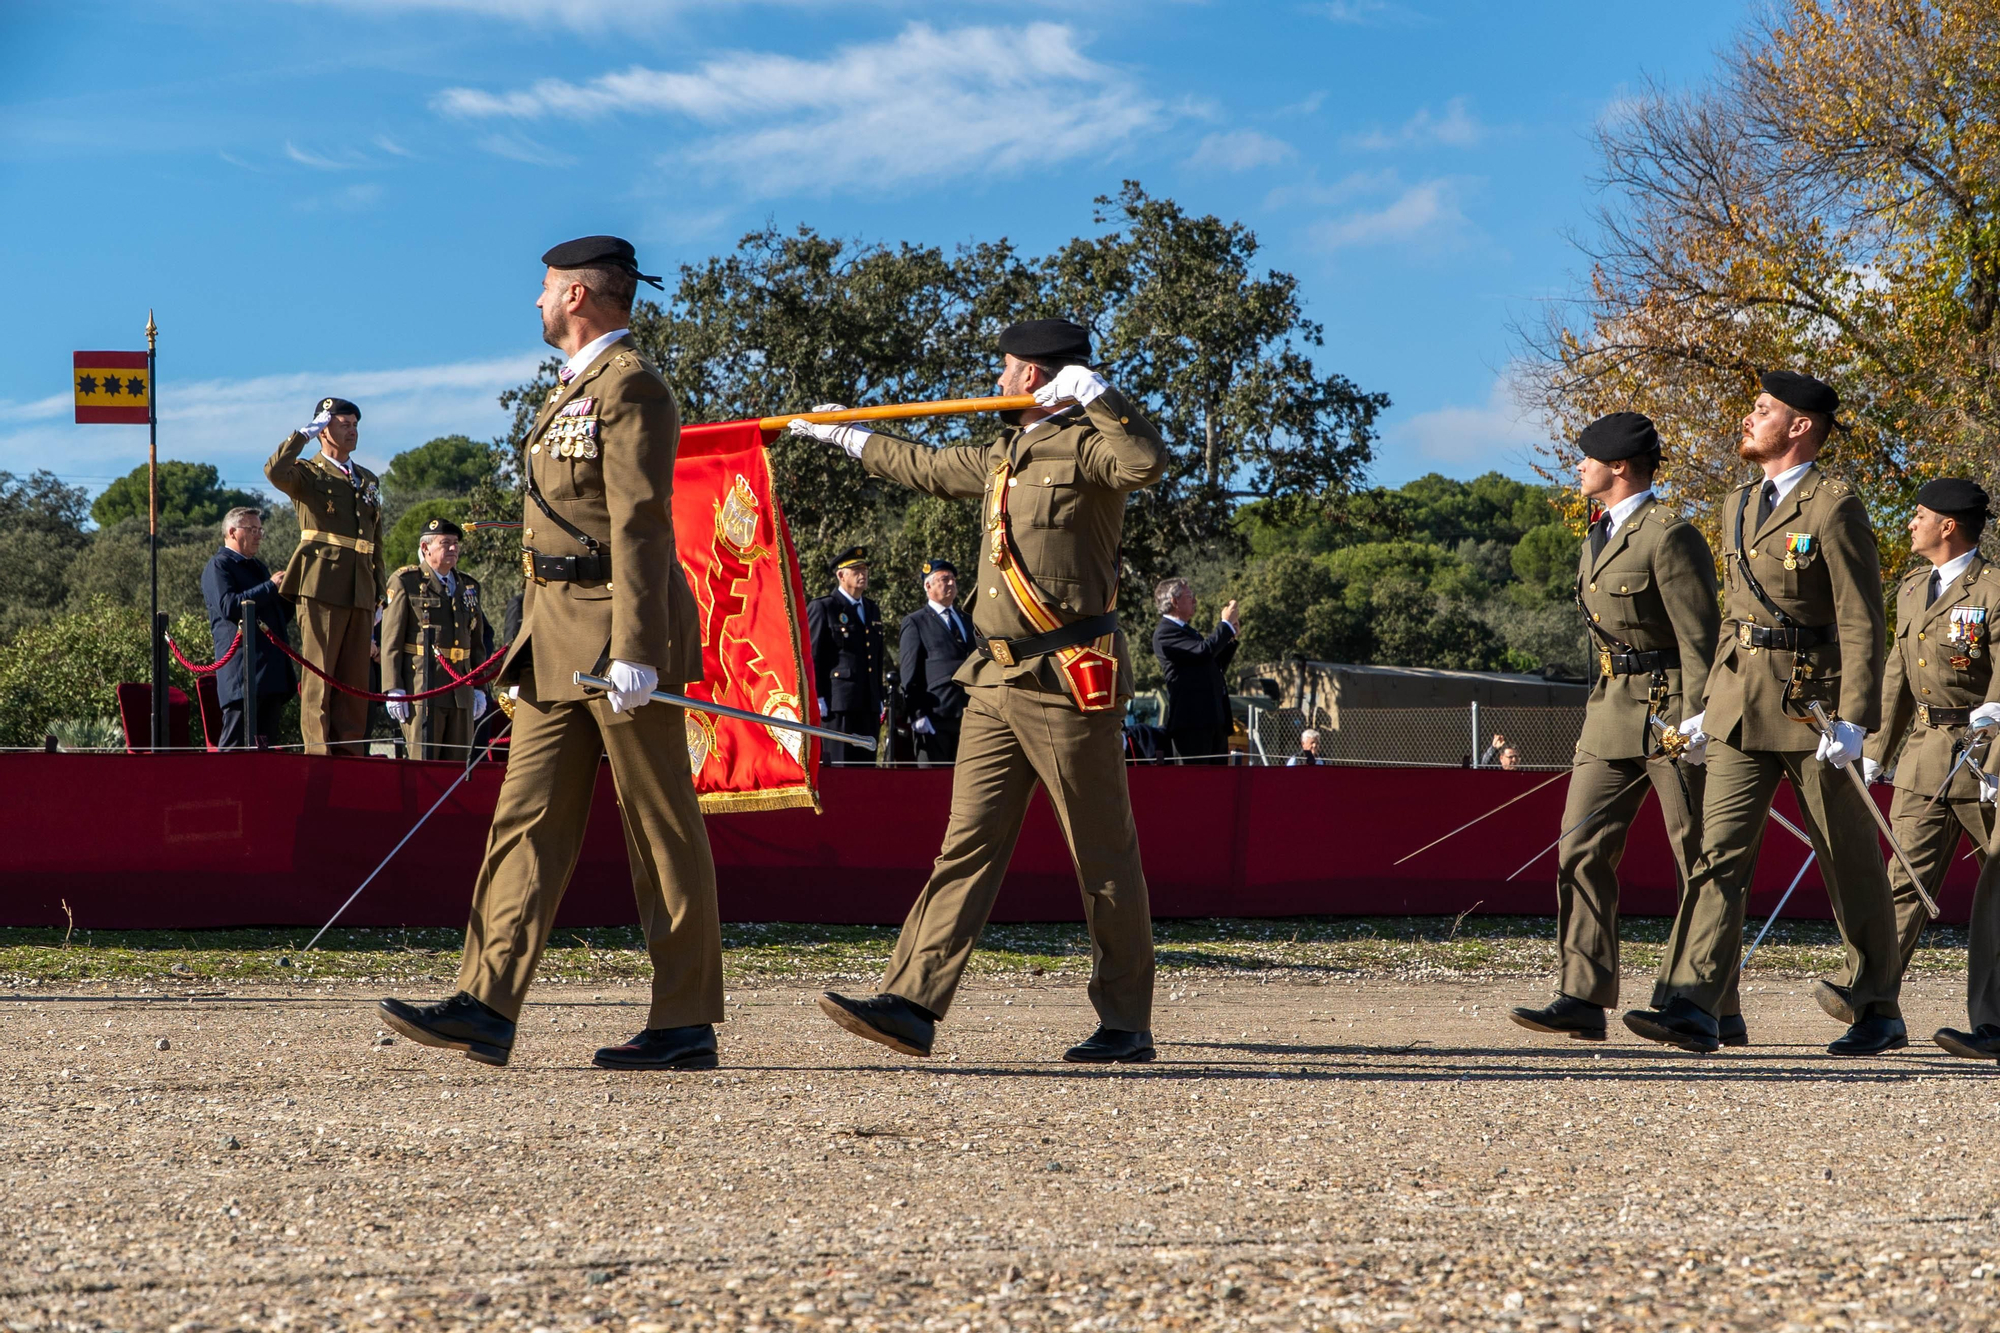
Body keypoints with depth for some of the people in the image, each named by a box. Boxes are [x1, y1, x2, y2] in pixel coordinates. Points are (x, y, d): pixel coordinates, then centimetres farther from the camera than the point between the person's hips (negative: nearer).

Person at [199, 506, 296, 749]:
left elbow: (281, 616, 28)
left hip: (271, 670, 8)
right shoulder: (219, 567, -1)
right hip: (242, 672, -8)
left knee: (260, 745, 7)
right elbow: (228, 606, -18)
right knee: (235, 743, -11)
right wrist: (270, 587, -15)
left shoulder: (258, 567, 26)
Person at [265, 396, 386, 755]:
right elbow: (275, 471, -22)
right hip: (322, 587, -6)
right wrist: (304, 434, -11)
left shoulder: (369, 481, 22)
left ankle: (349, 755, 9)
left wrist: (380, 593, 18)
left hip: (360, 591, 6)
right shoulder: (308, 474, 3)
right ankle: (319, 756, -8)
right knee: (319, 675, -7)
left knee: (355, 680, 6)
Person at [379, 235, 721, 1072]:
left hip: (621, 634, -10)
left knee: (662, 832, -2)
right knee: (528, 817, 3)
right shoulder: (576, 386, 20)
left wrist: (633, 653, -24)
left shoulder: (630, 385, -11)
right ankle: (488, 1006, 1)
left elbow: (640, 524, -19)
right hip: (560, 641, 10)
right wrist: (535, 641, 22)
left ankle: (686, 1025, 3)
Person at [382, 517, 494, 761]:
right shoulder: (405, 582, 2)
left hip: (462, 690, 5)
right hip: (421, 685, -5)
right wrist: (394, 689, -11)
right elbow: (391, 640, -4)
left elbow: (478, 642, 21)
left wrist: (479, 688, 14)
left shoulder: (469, 586, 18)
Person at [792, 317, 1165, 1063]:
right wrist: (845, 437, 48)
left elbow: (1147, 463, -29)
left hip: (1069, 682, -8)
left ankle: (1126, 1024, 7)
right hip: (997, 681, 8)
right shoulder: (1004, 455, 20)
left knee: (1103, 858, -1)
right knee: (968, 843, 1)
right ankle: (913, 1005, -4)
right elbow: (930, 469, 38)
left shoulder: (1085, 445, -6)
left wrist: (1094, 393, -21)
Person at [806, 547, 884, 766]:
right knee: (840, 766, -8)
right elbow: (812, 657, -5)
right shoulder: (822, 608, 0)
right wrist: (817, 699, -12)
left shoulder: (872, 609, 21)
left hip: (868, 705, 7)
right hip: (838, 703, -7)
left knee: (867, 766, 4)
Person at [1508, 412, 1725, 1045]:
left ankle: (1721, 1014, 4)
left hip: (1670, 712, -9)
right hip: (1611, 710, 9)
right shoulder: (1599, 538, 17)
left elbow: (1699, 641, -15)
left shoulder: (1669, 536, -12)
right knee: (1581, 851, -1)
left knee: (1698, 864, -2)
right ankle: (1583, 999, -1)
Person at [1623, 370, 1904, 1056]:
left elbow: (1861, 623, -12)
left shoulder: (1834, 508, -8)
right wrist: (1710, 706, 19)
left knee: (1850, 865, 4)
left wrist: (1853, 720, -19)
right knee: (1719, 851, -5)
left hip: (1812, 706, -6)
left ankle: (1879, 1013, 16)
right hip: (1741, 707, 6)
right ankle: (1690, 1006, -12)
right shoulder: (1739, 505, 16)